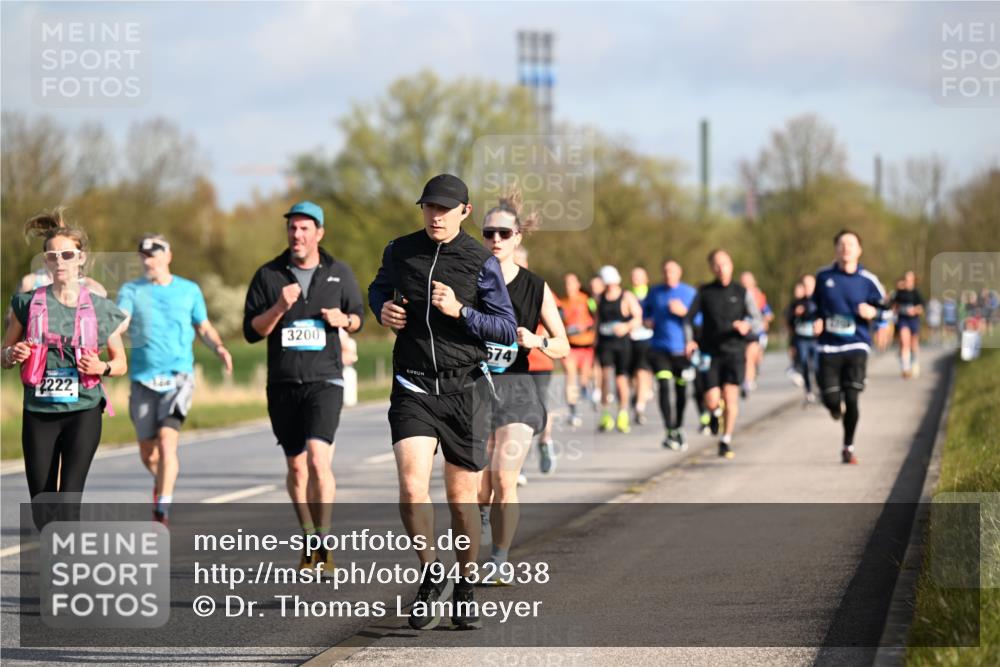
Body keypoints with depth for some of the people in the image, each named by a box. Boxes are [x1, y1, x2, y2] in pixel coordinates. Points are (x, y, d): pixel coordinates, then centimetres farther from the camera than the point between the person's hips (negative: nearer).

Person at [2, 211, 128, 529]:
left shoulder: (100, 308, 1)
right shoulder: (28, 303, 3)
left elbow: (121, 363, 11)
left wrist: (103, 367, -11)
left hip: (83, 411, -2)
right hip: (38, 412, 2)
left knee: (69, 499, -15)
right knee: (41, 508, 2)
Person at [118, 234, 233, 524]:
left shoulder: (189, 290, 8)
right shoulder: (131, 291, 6)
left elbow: (204, 327, 18)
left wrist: (219, 347, -1)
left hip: (178, 376, -2)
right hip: (142, 379, 2)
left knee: (166, 442, -18)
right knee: (147, 451, 6)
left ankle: (161, 514, -18)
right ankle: (162, 483, 40)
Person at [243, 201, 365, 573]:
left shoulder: (339, 274, 5)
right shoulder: (268, 276, 4)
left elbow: (357, 317, 18)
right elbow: (251, 331, 1)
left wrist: (342, 319, -5)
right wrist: (279, 307, -16)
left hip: (325, 380, -2)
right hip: (282, 384, 2)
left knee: (318, 458, -20)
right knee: (296, 468, 8)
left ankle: (323, 541, -12)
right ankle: (308, 540, 23)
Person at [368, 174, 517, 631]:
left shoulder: (481, 262, -4)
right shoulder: (400, 251, 5)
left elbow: (507, 330, -5)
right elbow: (380, 287, 27)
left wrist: (460, 311, -19)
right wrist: (382, 309, 5)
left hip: (465, 390, -1)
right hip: (413, 389, 1)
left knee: (462, 497, 6)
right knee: (411, 486, -18)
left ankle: (464, 590, 24)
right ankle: (432, 577, 1)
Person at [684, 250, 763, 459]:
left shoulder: (742, 293, 4)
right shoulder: (704, 292, 6)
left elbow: (759, 324, 2)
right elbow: (689, 318, 12)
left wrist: (748, 326, -22)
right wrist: (689, 340, -6)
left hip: (735, 352, -1)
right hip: (710, 354, 1)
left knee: (730, 395, -12)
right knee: (711, 401, -8)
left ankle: (726, 442, 0)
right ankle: (717, 412, 29)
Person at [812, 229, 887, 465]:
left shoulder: (867, 280, 1)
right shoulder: (823, 277, 5)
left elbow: (884, 306, 9)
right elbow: (815, 304, 20)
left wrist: (872, 312, -12)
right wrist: (817, 320, 1)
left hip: (856, 346, -1)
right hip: (828, 346, 1)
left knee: (851, 399, -9)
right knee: (830, 399, -4)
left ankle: (848, 447, 7)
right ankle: (836, 407, 36)